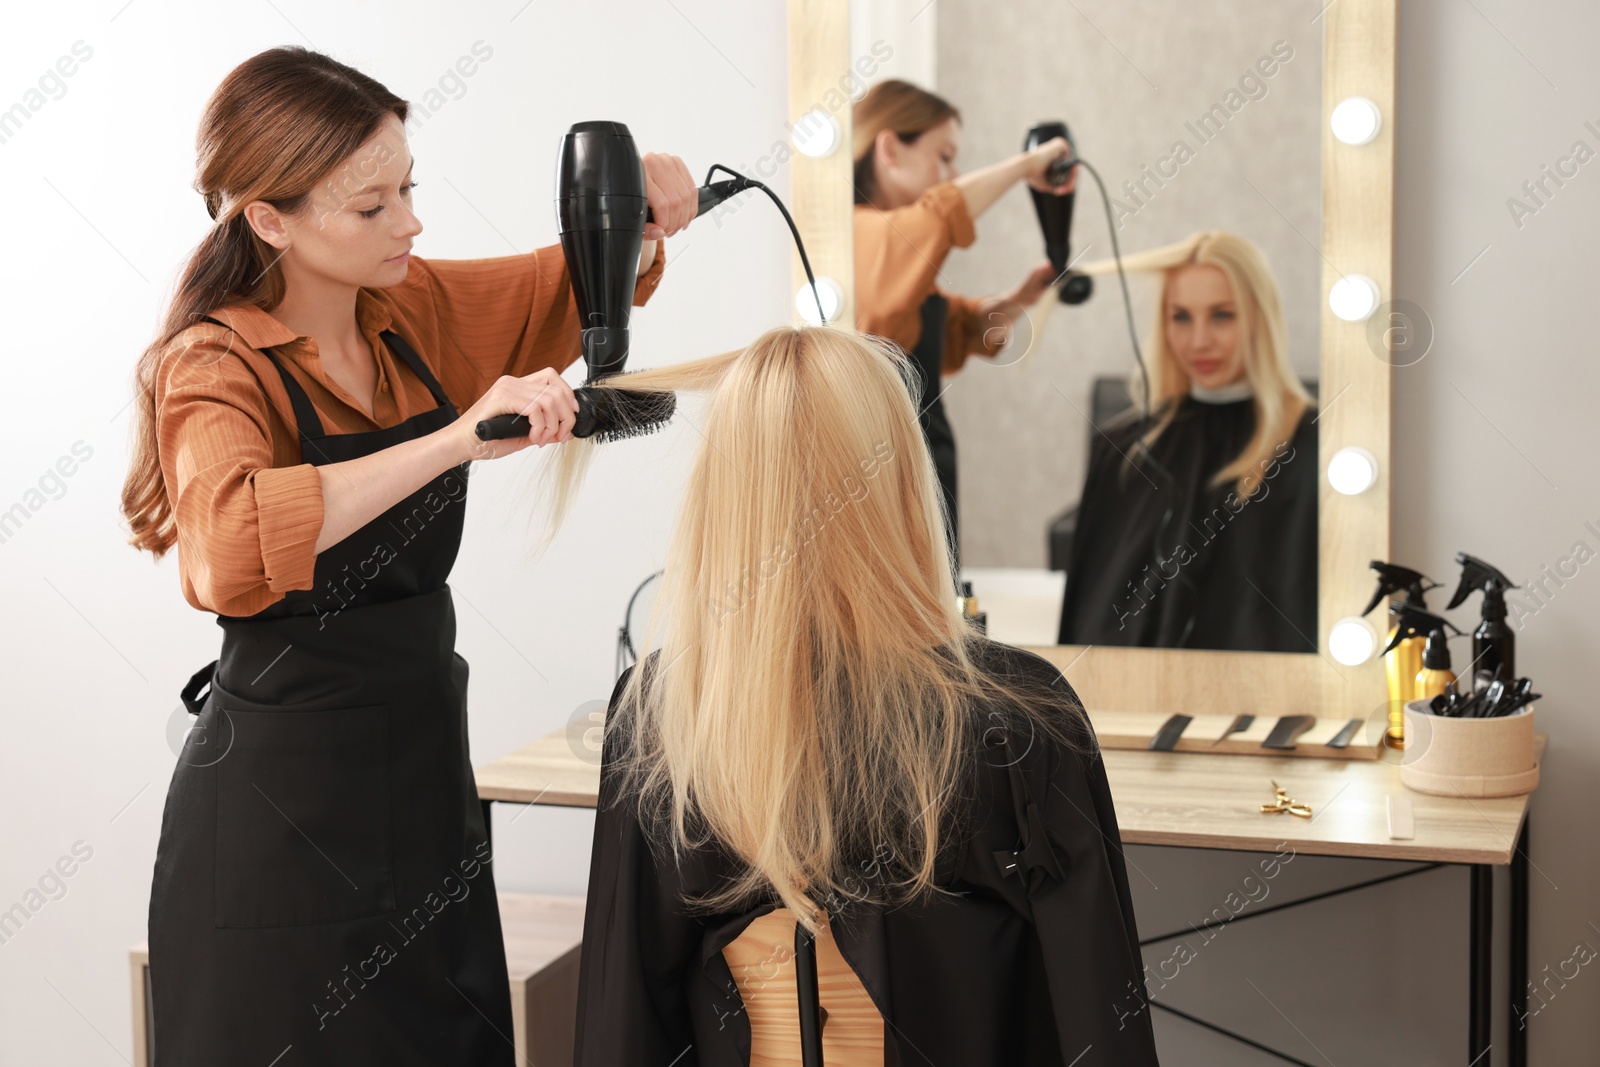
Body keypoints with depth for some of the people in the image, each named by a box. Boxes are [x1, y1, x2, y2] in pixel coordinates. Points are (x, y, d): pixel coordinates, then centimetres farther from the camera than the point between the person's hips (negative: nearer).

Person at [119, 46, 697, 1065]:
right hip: (282, 800, -6)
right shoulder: (215, 369, -15)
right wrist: (456, 438, -38)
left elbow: (577, 288, 20)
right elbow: (233, 545, -36)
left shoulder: (414, 312, 3)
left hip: (425, 771, 6)